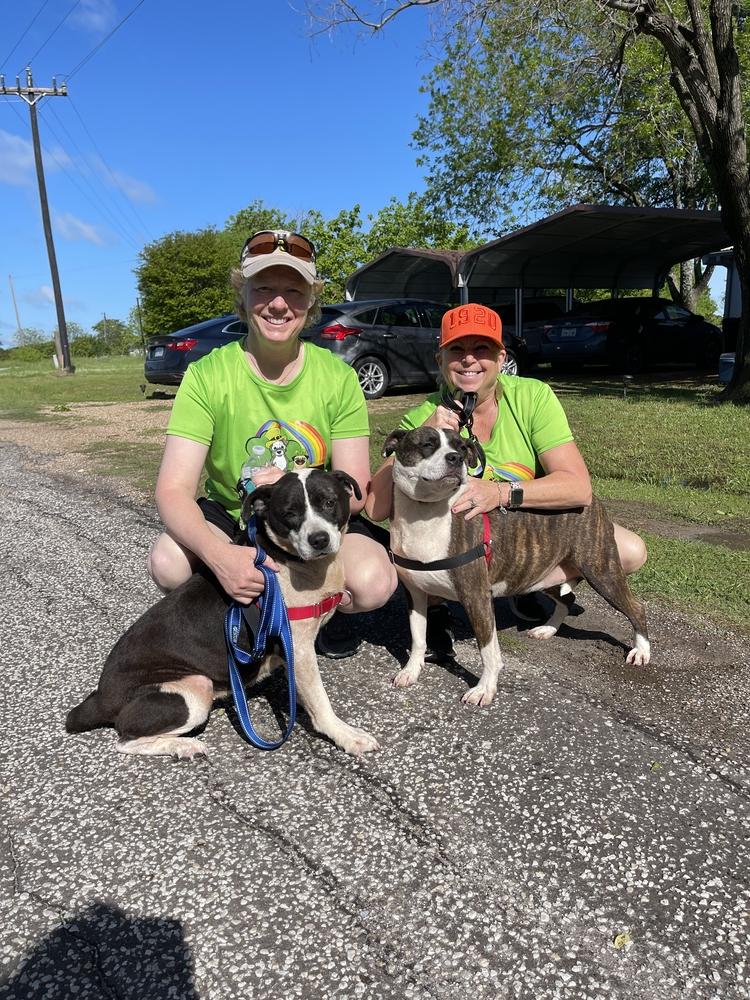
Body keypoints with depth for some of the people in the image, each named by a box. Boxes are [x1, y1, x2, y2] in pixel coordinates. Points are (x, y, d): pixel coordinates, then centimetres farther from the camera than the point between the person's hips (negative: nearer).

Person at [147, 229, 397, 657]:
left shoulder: (338, 377, -11)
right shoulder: (207, 376, -15)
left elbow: (355, 493, -12)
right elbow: (174, 489, -22)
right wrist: (219, 555, -43)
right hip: (230, 514, 1)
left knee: (374, 583, -29)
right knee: (169, 564, -30)